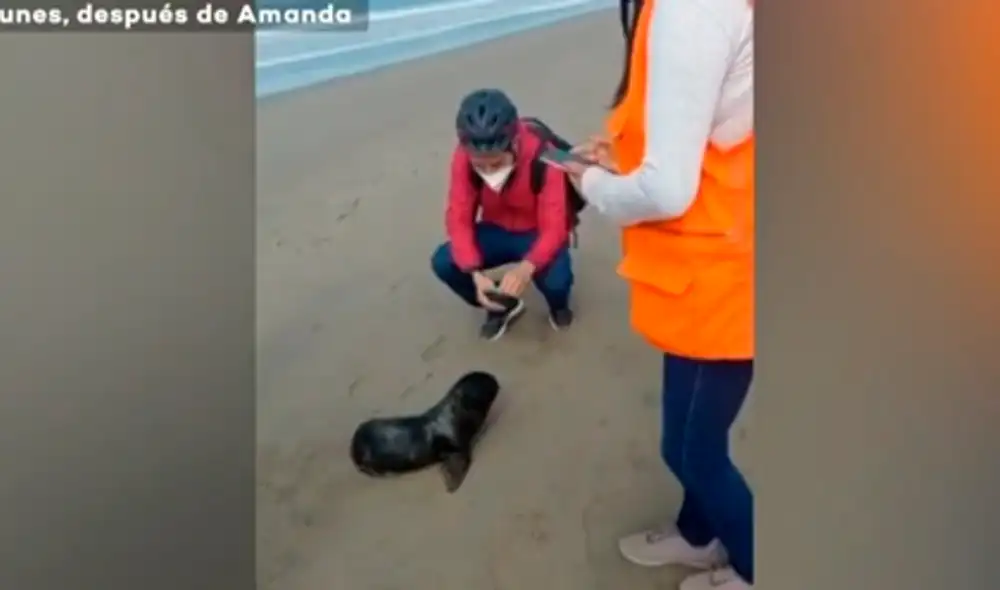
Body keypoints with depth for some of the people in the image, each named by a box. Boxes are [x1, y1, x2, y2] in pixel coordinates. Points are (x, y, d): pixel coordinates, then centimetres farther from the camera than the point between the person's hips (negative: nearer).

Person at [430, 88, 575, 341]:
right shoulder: (463, 157, -22)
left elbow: (553, 227, -31)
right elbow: (459, 218, -21)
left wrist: (527, 267, -51)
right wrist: (475, 273, -38)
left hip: (538, 233, -3)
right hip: (496, 230, 3)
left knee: (555, 279, -33)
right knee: (443, 262, -21)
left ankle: (558, 305, 9)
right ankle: (502, 307, 8)